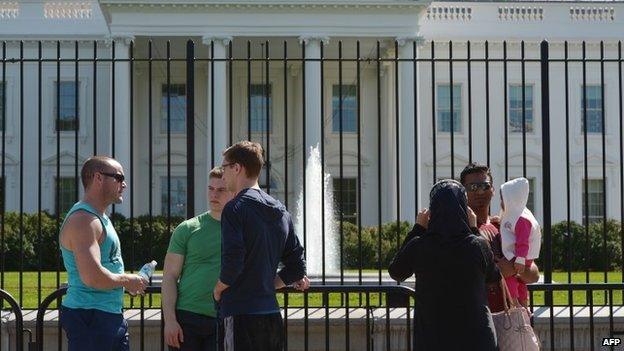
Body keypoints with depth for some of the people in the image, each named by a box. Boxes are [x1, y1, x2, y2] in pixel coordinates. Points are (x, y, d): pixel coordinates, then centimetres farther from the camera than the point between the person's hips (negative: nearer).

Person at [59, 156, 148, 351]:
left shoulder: (100, 218, 18)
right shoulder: (84, 219, -17)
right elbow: (93, 277, -28)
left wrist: (127, 281, 11)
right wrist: (126, 280, -12)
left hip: (111, 316, 10)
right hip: (90, 318, -10)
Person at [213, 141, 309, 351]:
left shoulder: (235, 208, -9)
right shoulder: (280, 211, 15)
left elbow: (232, 261, -18)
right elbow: (296, 266, 15)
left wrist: (218, 291, -1)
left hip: (242, 314, -8)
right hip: (272, 314, 8)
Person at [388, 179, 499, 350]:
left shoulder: (418, 246, -9)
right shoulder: (477, 245, -10)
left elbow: (395, 272, 12)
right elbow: (494, 276, 11)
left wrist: (417, 229, 11)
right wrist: (474, 230, 11)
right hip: (475, 337, 0)